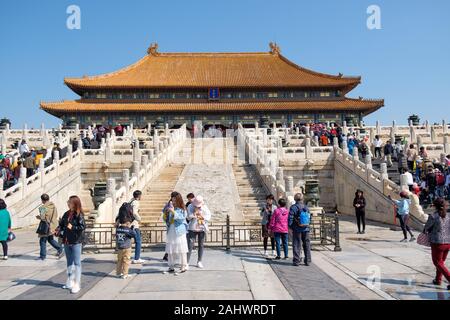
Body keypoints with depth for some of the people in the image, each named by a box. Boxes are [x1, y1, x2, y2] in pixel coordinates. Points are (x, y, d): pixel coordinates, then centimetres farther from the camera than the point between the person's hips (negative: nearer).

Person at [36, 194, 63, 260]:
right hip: (53, 225, 7)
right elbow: (56, 215, 9)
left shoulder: (43, 207, -18)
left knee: (42, 240, 6)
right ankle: (60, 249, 12)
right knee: (50, 239, 22)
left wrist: (38, 217, -1)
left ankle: (42, 256, 13)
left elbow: (42, 218, -21)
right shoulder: (53, 206, 3)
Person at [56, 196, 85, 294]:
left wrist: (72, 227, -24)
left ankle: (77, 285, 5)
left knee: (76, 263, -1)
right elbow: (61, 224, 15)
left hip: (76, 242, -8)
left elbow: (83, 227, -18)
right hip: (66, 242, 8)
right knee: (69, 263, 18)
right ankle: (70, 282, 31)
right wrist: (59, 230, -3)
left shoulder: (79, 215, -12)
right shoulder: (66, 214, 8)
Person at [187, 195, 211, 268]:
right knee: (190, 245, -8)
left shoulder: (204, 207, 7)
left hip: (202, 229, 2)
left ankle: (199, 262, 18)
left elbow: (208, 216, 1)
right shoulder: (190, 206, 0)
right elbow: (189, 217, -7)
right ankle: (187, 262, -5)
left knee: (201, 245, 7)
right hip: (193, 228, -2)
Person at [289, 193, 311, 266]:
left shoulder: (293, 207, -9)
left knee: (296, 245, 2)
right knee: (307, 245, 12)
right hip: (306, 229, 4)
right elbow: (310, 218, 10)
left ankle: (296, 261, 3)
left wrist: (290, 226, -2)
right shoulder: (306, 207, 6)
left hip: (297, 229, -4)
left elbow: (290, 218, -13)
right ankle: (307, 261, 16)